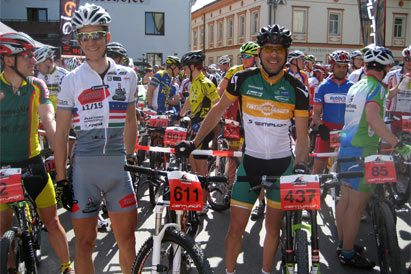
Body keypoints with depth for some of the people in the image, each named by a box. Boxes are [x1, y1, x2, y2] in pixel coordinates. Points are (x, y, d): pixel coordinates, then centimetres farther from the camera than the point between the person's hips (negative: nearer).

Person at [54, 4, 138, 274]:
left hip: (118, 165, 2)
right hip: (83, 167, -1)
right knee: (85, 243, 7)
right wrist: (61, 179, -2)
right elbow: (62, 132, 1)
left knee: (127, 238, 6)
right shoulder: (72, 79, 0)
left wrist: (131, 160, 12)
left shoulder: (127, 75, 6)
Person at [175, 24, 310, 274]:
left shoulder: (297, 89, -7)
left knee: (273, 226, 11)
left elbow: (302, 134, -5)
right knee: (236, 226, 0)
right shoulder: (243, 79, -7)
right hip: (251, 161, 0)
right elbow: (219, 110, 3)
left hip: (283, 164, 0)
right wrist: (194, 142, -2)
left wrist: (301, 165, -21)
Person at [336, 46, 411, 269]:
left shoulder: (356, 86, 13)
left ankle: (342, 243, 29)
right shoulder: (377, 86, -13)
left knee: (345, 199, 17)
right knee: (356, 205, -1)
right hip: (362, 150, -9)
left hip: (346, 144, 9)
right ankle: (348, 254, 8)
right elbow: (372, 117, -31)